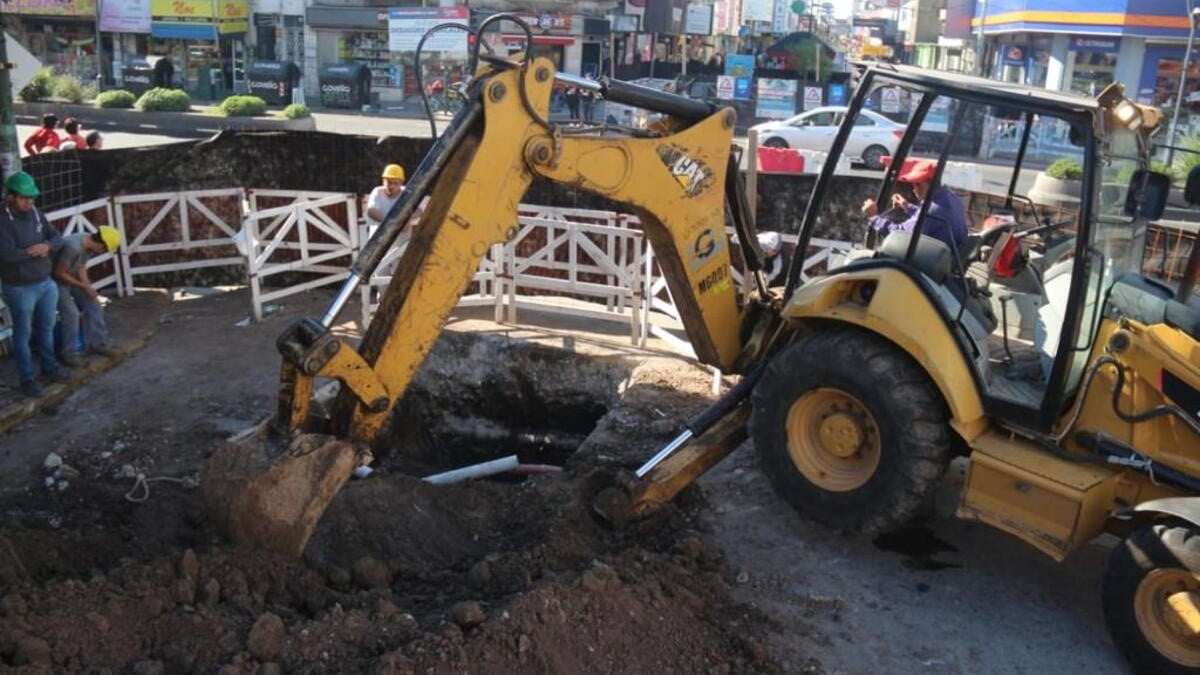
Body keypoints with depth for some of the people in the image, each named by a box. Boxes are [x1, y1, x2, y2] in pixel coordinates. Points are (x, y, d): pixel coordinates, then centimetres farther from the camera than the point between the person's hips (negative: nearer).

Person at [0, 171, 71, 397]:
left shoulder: (36, 214, 2)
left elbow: (58, 239, 4)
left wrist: (46, 245, -19)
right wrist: (36, 252, -16)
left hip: (46, 283, 6)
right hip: (19, 289, -6)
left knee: (46, 328, 20)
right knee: (23, 333, 7)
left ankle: (49, 367, 37)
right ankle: (27, 378, 19)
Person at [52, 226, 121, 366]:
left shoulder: (89, 243, -10)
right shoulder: (73, 247, -36)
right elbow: (59, 273, -27)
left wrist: (88, 287, -11)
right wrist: (83, 286, -21)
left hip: (71, 276, 8)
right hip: (56, 280, -8)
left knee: (93, 304, 5)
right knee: (71, 313, -16)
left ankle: (97, 343, 16)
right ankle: (68, 353, -4)